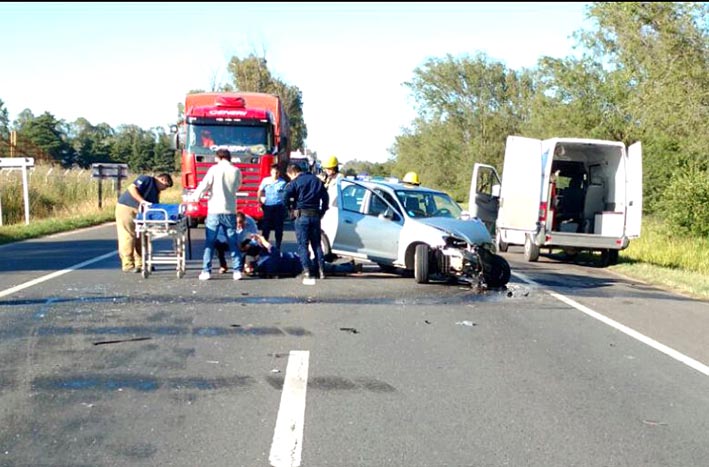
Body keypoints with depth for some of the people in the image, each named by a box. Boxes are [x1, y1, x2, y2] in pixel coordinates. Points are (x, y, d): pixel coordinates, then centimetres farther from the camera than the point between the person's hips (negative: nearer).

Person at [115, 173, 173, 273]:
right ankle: (128, 265, -5)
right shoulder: (146, 179, -9)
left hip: (138, 212, 10)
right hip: (126, 208, -10)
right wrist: (143, 201, -28)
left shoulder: (156, 193, 18)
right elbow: (132, 188, -21)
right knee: (128, 237, -8)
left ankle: (140, 263, 17)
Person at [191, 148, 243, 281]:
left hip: (215, 211, -2)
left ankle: (206, 271, 2)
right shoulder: (236, 171, 4)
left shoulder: (215, 169, -4)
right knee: (233, 242, 9)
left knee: (210, 242, 4)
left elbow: (204, 185, -5)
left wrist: (195, 196, 10)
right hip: (230, 211, 2)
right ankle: (237, 270, 5)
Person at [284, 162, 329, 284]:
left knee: (302, 245, -2)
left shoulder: (294, 182, -5)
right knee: (316, 243, 15)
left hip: (301, 215, -5)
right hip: (315, 215, 5)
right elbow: (325, 197, 14)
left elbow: (287, 197, -16)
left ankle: (308, 272, -12)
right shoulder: (316, 180, 13)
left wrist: (292, 207, 1)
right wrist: (322, 212, 18)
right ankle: (321, 270, 13)